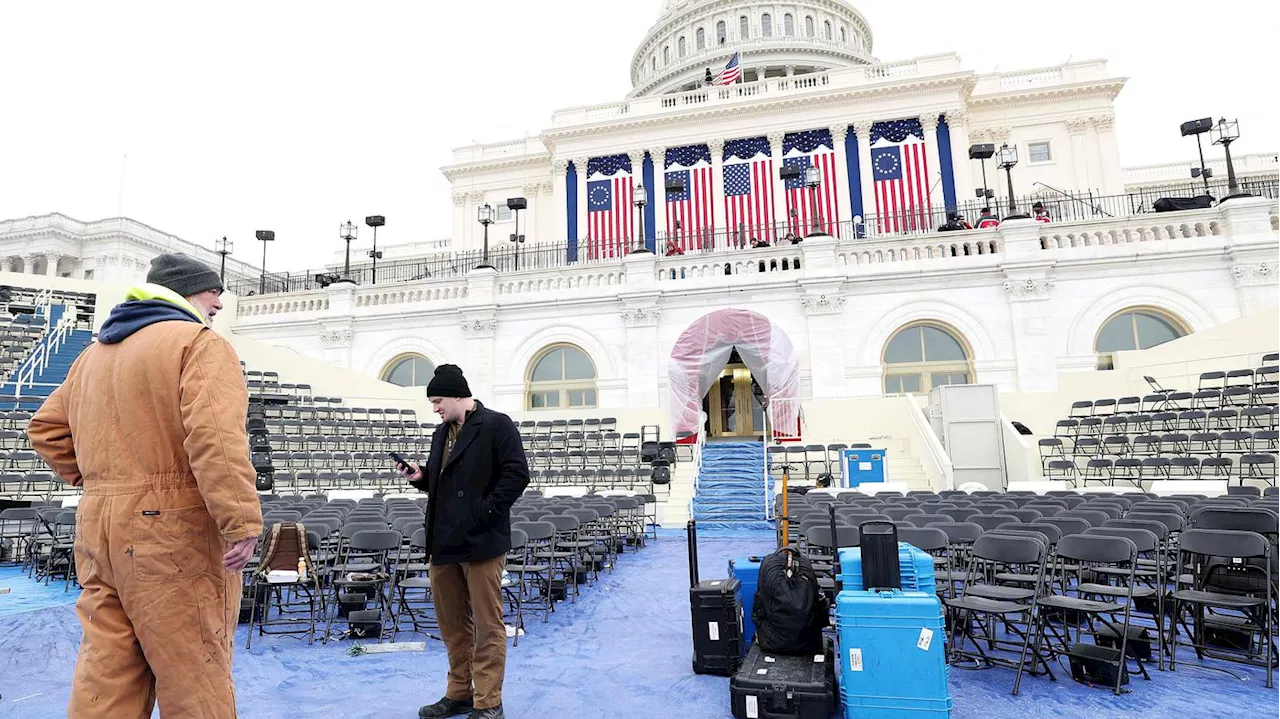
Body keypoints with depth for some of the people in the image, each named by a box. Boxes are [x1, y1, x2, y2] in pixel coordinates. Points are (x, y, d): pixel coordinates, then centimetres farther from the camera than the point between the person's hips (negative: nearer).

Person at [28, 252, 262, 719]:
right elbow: (215, 436, -24)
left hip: (98, 526, 8)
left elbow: (47, 429, 27)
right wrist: (243, 522, -26)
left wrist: (94, 480, 23)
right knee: (193, 672, 2)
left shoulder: (95, 354, 19)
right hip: (175, 528, -8)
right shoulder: (200, 343, -10)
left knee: (106, 671, 15)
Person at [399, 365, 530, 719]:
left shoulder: (497, 425, -8)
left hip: (481, 540, -8)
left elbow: (517, 473, -15)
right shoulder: (441, 434, 17)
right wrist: (421, 477, 4)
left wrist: (485, 512, -17)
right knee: (452, 623, 17)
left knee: (487, 625, 2)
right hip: (444, 542, 8)